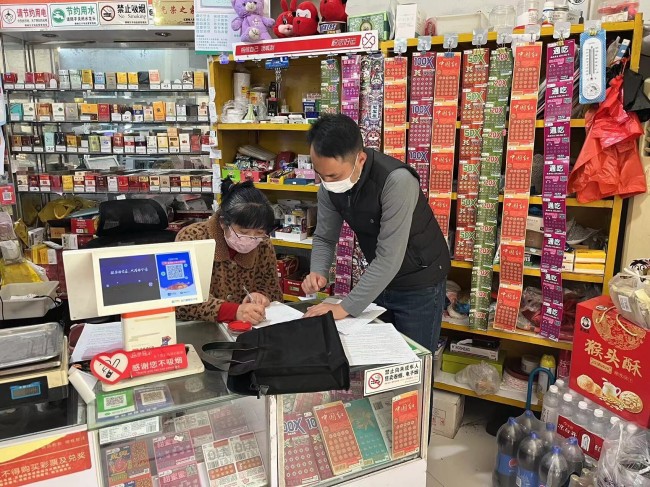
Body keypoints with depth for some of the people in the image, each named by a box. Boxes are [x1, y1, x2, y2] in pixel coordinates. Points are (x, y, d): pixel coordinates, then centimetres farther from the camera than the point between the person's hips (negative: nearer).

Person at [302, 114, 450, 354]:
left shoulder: (396, 181, -32)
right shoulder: (330, 184, -12)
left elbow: (389, 258, -33)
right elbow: (324, 238, -2)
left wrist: (346, 307, -31)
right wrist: (318, 273, -22)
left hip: (419, 283, -6)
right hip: (379, 280, 6)